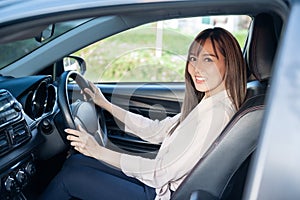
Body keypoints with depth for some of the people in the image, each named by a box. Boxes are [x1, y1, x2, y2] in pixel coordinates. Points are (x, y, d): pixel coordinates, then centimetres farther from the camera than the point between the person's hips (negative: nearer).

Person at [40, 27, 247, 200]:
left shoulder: (216, 113, -26)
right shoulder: (205, 104, 3)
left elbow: (161, 172, -25)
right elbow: (156, 130, 7)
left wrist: (99, 152, -20)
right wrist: (106, 104, 10)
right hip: (161, 183, 8)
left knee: (69, 176, -3)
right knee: (75, 162, 10)